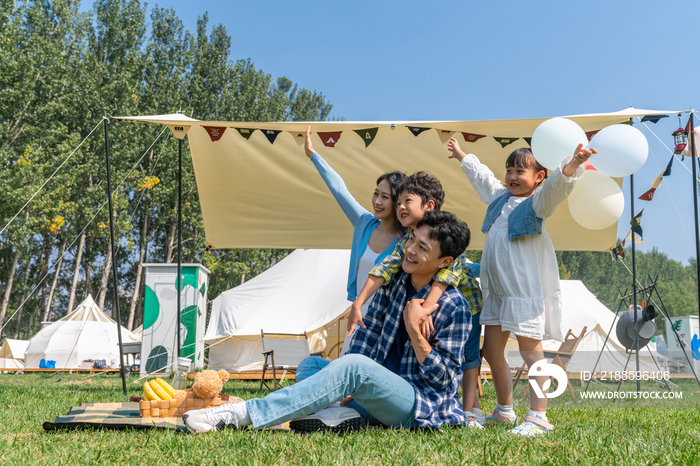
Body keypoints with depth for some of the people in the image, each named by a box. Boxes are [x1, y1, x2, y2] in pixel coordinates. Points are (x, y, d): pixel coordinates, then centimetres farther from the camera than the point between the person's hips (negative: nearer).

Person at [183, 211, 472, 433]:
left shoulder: (454, 307, -12)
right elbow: (368, 333, 7)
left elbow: (443, 378, -12)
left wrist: (414, 331, -23)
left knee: (354, 367, -32)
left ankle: (243, 414, -36)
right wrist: (345, 386, -6)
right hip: (383, 395, 8)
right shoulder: (394, 284, 7)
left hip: (424, 408, -8)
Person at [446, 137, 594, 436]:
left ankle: (538, 416, -3)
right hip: (496, 291, 8)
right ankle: (504, 411, 27)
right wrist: (462, 156, 49)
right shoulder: (500, 197, 18)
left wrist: (572, 164, -44)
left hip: (527, 290, -8)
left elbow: (557, 184, -25)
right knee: (491, 351, 12)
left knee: (530, 352, -7)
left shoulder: (537, 202, -4)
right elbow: (480, 175, 36)